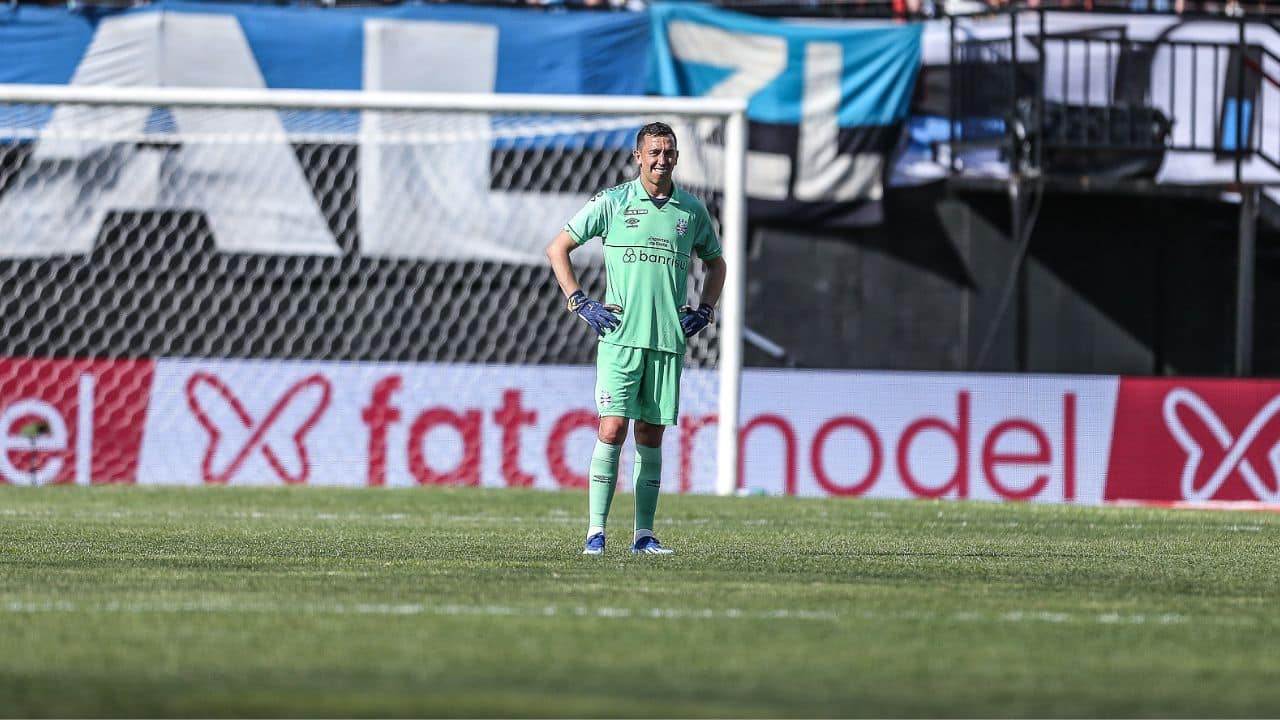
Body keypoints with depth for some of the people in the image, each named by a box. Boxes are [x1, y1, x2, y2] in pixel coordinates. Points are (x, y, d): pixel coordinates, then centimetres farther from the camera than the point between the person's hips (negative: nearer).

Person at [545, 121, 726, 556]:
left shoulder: (692, 211, 10)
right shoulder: (612, 202, 1)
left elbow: (715, 262, 27)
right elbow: (557, 249, 7)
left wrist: (704, 310, 13)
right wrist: (580, 303, -1)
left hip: (669, 340, 3)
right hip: (620, 336, -3)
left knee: (652, 434, 5)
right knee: (613, 427, -11)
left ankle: (644, 534, 9)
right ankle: (596, 532, -11)